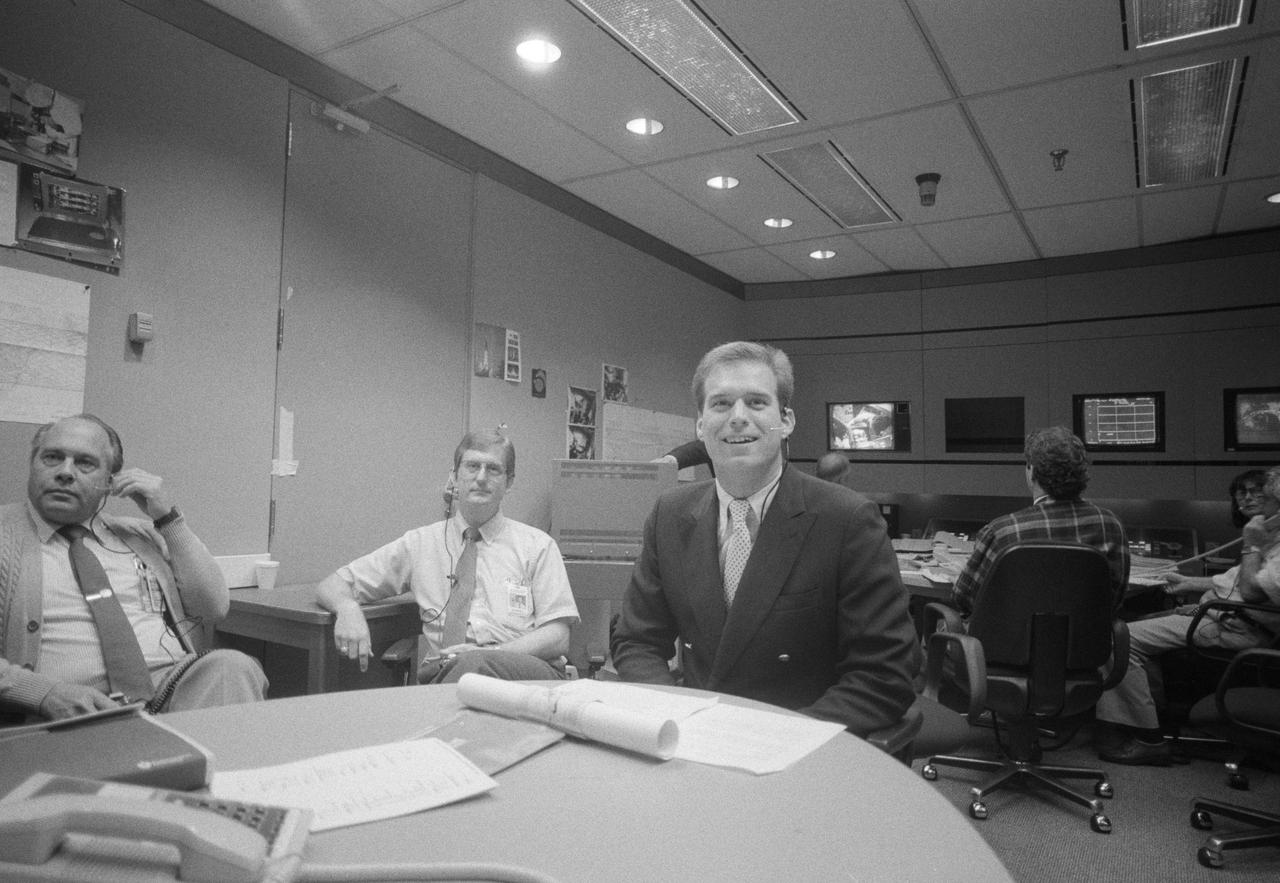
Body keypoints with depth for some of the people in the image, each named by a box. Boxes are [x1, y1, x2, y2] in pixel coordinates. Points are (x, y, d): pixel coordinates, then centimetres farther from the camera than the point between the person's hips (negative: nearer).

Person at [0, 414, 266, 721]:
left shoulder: (140, 534, 20)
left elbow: (213, 608, 11)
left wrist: (167, 518, 5)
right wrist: (45, 692, -21)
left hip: (173, 693, 4)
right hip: (71, 715, -3)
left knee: (231, 666, -28)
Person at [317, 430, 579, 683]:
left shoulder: (537, 545, 9)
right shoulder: (420, 543, 13)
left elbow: (558, 637, 2)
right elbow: (331, 585, 16)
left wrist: (493, 653, -16)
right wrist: (348, 608, -11)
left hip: (525, 671, -2)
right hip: (441, 676, 3)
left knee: (474, 663, -38)